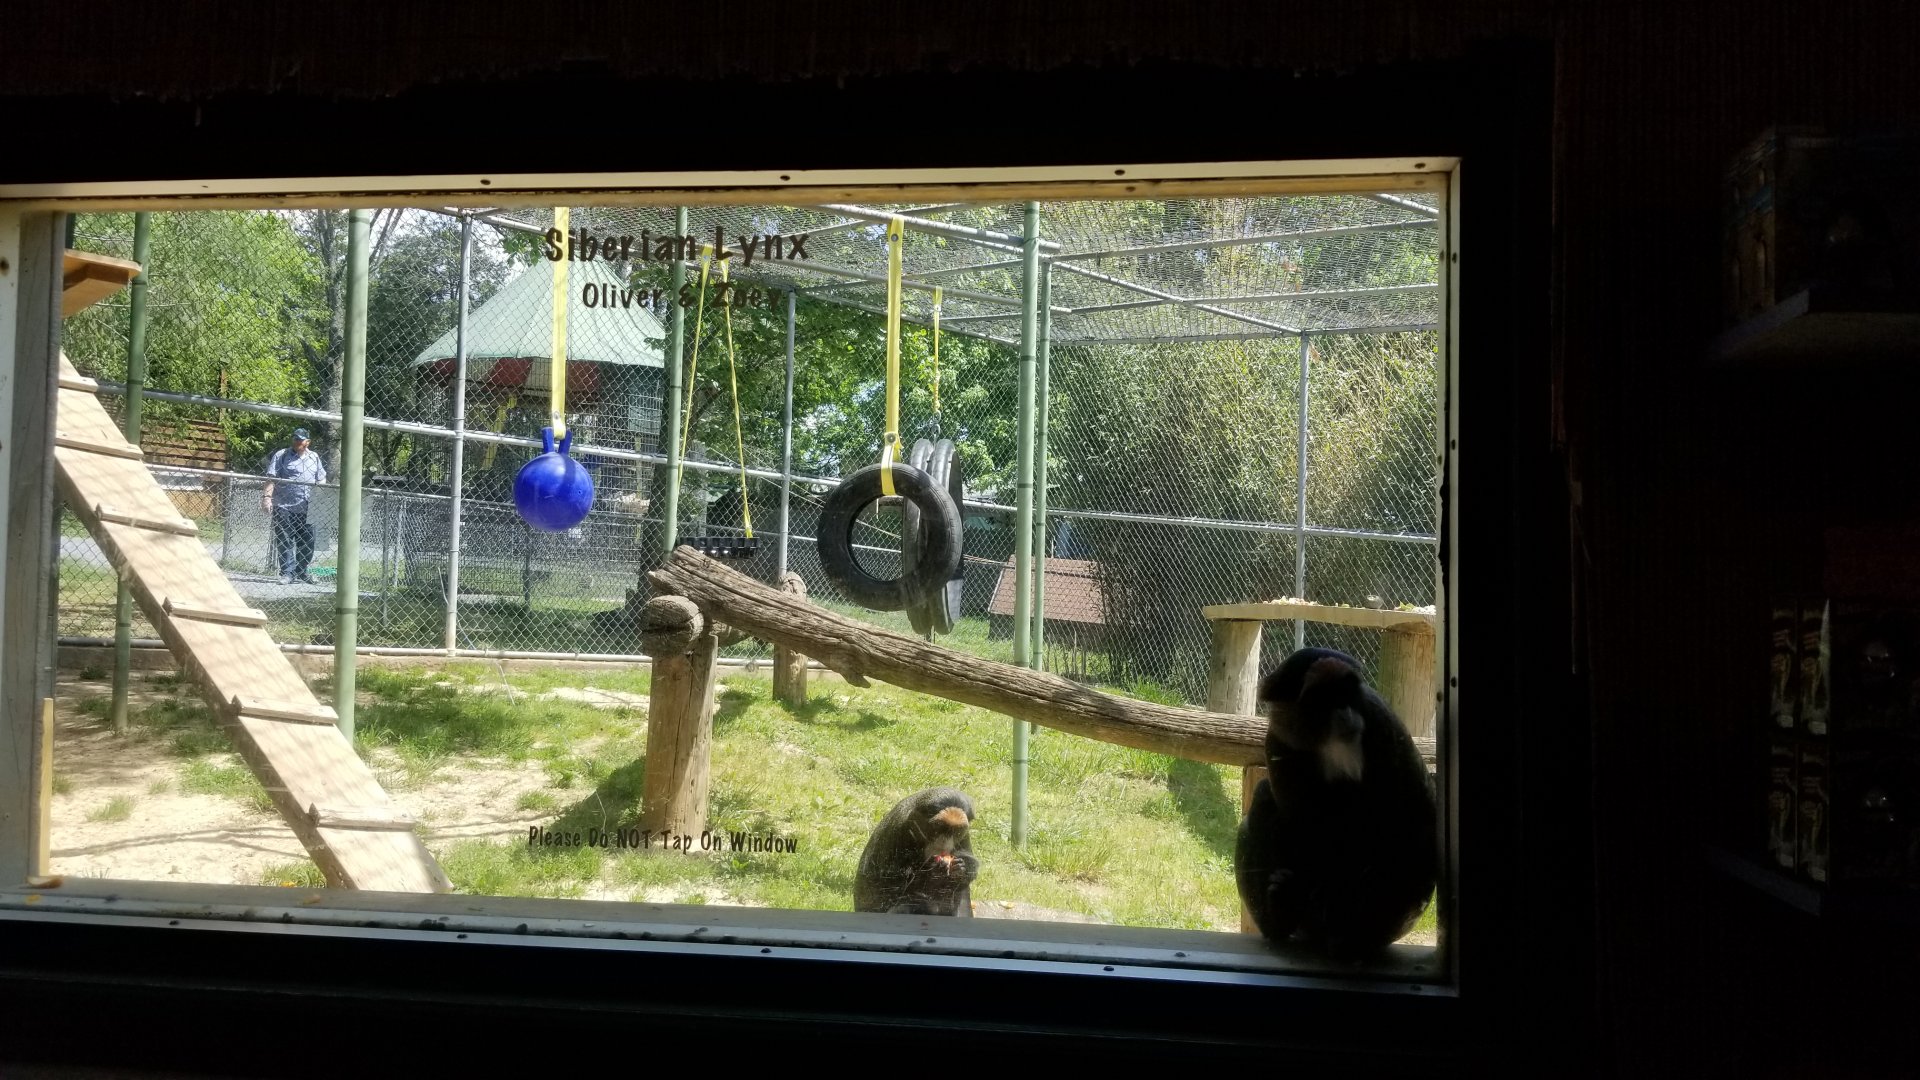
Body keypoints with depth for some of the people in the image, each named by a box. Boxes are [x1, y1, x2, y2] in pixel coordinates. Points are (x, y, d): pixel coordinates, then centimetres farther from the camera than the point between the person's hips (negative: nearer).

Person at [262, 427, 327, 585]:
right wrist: (267, 496, -17)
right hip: (284, 506, -4)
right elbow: (271, 478, -5)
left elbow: (321, 480, 19)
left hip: (307, 507, 4)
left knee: (308, 541, 7)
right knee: (285, 541, -3)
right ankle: (288, 573, 1)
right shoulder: (281, 456, 2)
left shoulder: (314, 458, 15)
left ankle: (301, 571, 22)